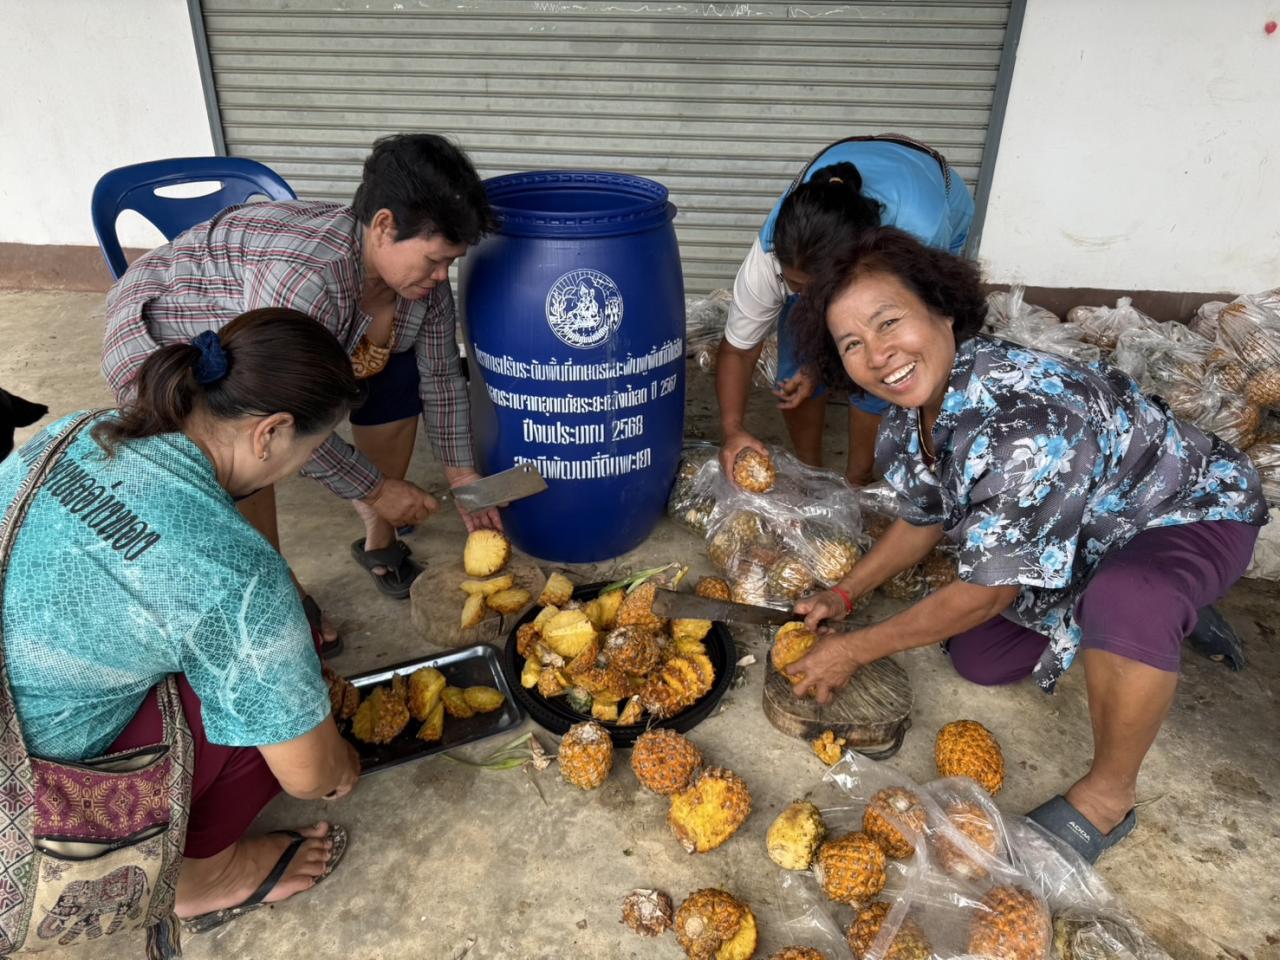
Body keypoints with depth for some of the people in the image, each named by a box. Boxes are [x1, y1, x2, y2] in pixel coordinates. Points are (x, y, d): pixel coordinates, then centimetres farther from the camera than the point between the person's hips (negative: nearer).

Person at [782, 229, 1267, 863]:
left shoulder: (1026, 425, -40)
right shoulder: (910, 417, -15)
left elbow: (987, 593, -30)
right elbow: (925, 519, 5)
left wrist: (855, 651, -19)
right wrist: (843, 595, -2)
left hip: (1190, 511, -8)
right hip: (1080, 536, 8)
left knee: (1124, 600, -40)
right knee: (977, 661, 9)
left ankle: (1108, 796, -11)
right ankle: (1167, 623, 28)